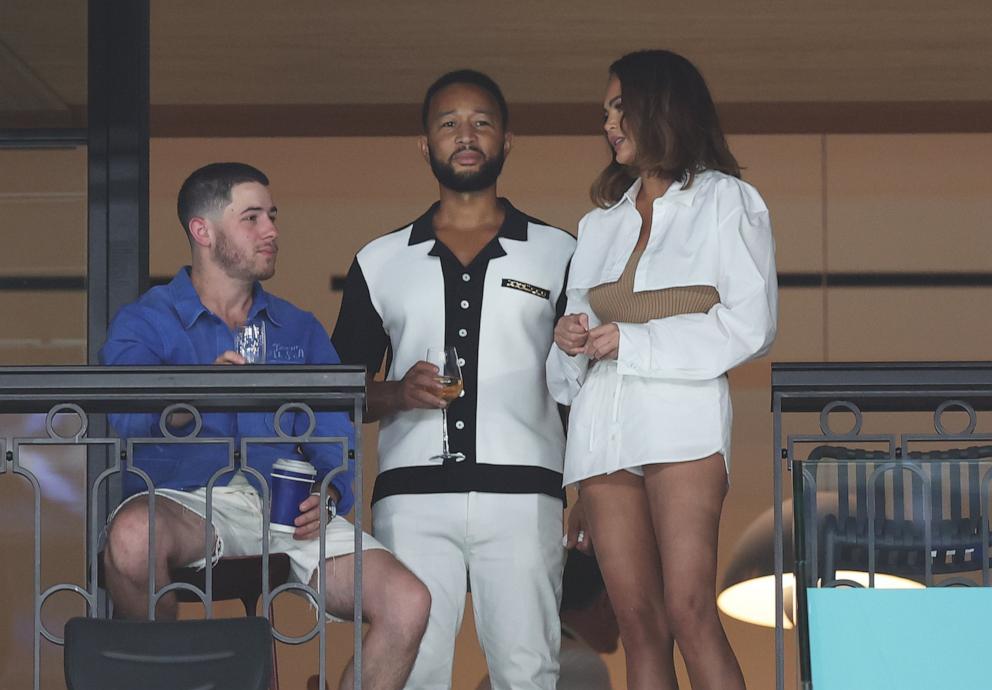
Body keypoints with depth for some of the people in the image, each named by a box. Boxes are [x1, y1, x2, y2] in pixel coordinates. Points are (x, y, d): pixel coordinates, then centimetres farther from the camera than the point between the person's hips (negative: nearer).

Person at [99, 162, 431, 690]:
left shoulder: (300, 330, 22)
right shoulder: (147, 322, 9)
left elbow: (335, 442, 15)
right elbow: (128, 414, -11)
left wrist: (328, 494, -9)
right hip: (186, 500, -3)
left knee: (407, 604, -21)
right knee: (133, 534, -40)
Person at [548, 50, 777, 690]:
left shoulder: (726, 202, 7)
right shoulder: (601, 223, 23)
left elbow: (751, 324, -3)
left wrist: (633, 342, -6)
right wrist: (571, 341, 1)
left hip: (681, 420, -5)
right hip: (603, 424, 5)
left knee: (689, 613, -17)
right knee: (639, 624, -2)